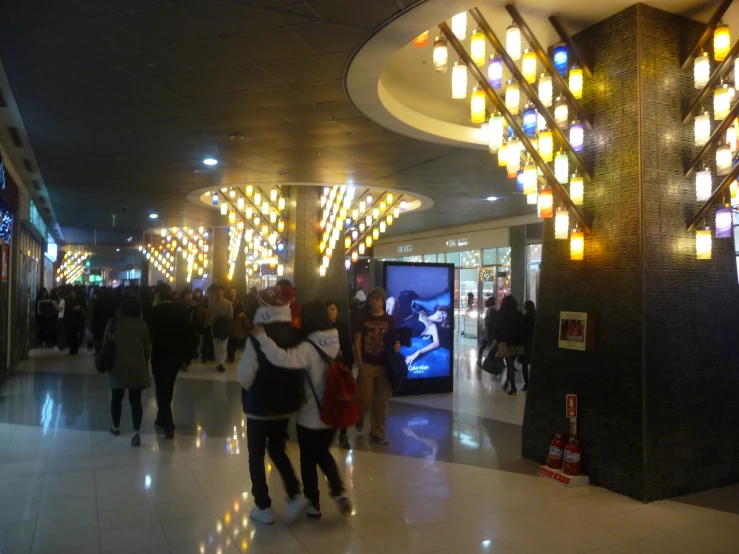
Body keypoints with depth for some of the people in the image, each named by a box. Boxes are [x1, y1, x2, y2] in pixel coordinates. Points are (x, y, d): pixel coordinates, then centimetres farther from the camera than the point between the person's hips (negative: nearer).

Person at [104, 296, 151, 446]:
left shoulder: (114, 322, 1)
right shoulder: (141, 324, -2)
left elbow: (106, 343, 6)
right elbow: (147, 348, 3)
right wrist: (145, 362, 18)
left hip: (118, 365, 1)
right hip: (137, 366, -1)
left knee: (117, 397, 18)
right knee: (135, 400, -1)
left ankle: (116, 427, 30)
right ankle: (136, 432, -11)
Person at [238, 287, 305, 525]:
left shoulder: (257, 336, -20)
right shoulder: (294, 334, -7)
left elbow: (245, 375, -17)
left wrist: (250, 388, 4)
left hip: (259, 407, -4)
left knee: (256, 456, 13)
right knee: (277, 450, 23)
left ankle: (263, 507, 19)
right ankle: (295, 495, 13)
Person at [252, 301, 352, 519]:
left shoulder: (308, 348, -23)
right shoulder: (336, 343, -1)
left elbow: (284, 359, -42)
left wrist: (262, 337, -35)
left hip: (310, 417, -6)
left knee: (308, 460, 14)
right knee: (322, 453, 26)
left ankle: (313, 504, 26)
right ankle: (339, 491, 12)